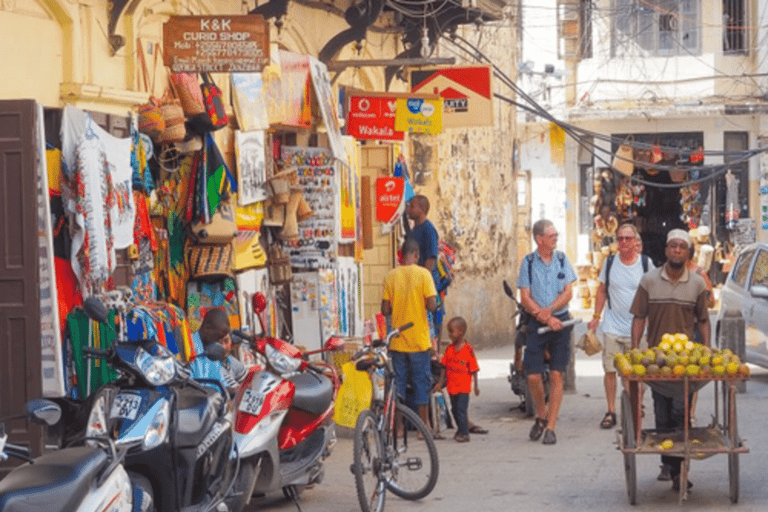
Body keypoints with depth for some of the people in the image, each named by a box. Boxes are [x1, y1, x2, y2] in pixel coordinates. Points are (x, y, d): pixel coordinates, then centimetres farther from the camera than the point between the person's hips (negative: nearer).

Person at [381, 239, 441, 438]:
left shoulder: (391, 276, 0)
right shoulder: (423, 274, -8)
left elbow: (385, 310, -1)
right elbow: (432, 305, -14)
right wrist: (421, 304, 8)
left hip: (397, 340, 2)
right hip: (419, 340, -2)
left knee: (398, 383, 9)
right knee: (422, 382, 6)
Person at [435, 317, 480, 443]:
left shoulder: (468, 349, -10)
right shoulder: (449, 349, 5)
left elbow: (474, 369, -6)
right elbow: (444, 367, 11)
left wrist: (476, 386, -5)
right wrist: (440, 383, 11)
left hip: (464, 386, -6)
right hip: (452, 386, 6)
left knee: (461, 409, -9)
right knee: (454, 409, 12)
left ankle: (464, 433, -2)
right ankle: (460, 430, 27)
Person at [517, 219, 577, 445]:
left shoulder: (562, 259, 6)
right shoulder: (528, 262, 1)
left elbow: (568, 293, 1)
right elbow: (525, 298, -3)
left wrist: (548, 310, -14)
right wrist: (546, 318, -12)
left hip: (560, 321, 1)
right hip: (537, 324, -1)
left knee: (556, 374, -3)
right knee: (533, 375, -6)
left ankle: (550, 427, 3)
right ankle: (541, 416, 21)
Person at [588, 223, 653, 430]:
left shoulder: (646, 264, 1)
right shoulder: (610, 262, 5)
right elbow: (602, 291, 13)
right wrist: (596, 317, 6)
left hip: (637, 328, -1)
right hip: (612, 326, 1)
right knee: (610, 370, -1)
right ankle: (611, 411, 7)